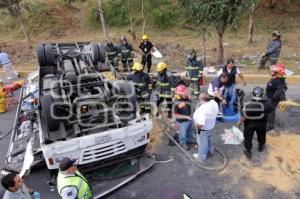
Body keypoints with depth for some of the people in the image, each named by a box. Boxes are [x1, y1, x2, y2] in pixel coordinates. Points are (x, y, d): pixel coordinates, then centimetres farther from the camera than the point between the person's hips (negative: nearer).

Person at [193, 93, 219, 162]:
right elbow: (216, 112, 3)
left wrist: (196, 126, -21)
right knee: (210, 139, 33)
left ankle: (201, 157, 41)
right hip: (211, 126, 8)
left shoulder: (202, 109, -41)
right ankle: (211, 150, 58)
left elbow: (200, 124, -43)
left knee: (202, 143, 18)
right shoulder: (214, 103, -16)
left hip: (203, 129, -7)